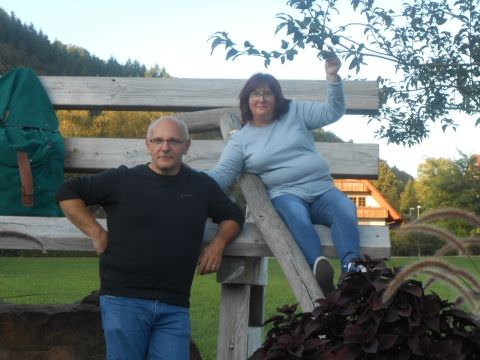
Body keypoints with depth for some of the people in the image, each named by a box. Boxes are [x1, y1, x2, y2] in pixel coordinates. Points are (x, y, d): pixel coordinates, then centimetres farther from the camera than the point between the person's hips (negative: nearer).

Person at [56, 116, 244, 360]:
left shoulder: (201, 185, 12)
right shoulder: (122, 180, 3)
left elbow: (233, 216, 25)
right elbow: (68, 193, 6)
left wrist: (218, 243, 5)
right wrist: (96, 234, -2)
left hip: (174, 306, 2)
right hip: (123, 299, -2)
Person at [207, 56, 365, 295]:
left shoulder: (295, 113, 14)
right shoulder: (240, 139, 10)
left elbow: (333, 112, 11)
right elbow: (223, 173, 2)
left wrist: (333, 78, -3)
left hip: (322, 189, 2)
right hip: (285, 194, -2)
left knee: (345, 211, -32)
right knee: (297, 216, -39)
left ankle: (350, 267, -48)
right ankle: (318, 266, -60)